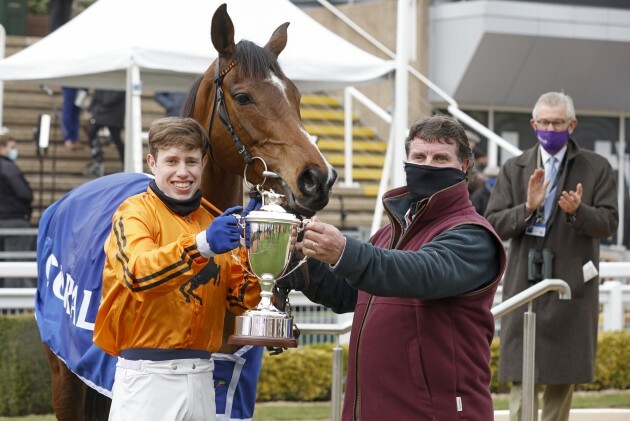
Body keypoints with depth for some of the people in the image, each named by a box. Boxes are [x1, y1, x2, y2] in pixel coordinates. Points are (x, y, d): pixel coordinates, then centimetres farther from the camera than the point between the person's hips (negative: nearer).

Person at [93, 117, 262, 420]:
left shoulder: (216, 220, 13)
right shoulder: (135, 212, -5)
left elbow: (240, 301, 8)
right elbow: (137, 272, -26)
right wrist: (201, 244, -39)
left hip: (202, 379, 5)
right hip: (147, 378, -5)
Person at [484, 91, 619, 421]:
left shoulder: (596, 168, 4)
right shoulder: (514, 170, 9)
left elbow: (608, 223, -4)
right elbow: (493, 224, 2)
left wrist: (577, 211, -23)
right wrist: (527, 208, -16)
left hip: (571, 286, 0)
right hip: (525, 283, 1)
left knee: (563, 379, 4)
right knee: (523, 378, -5)